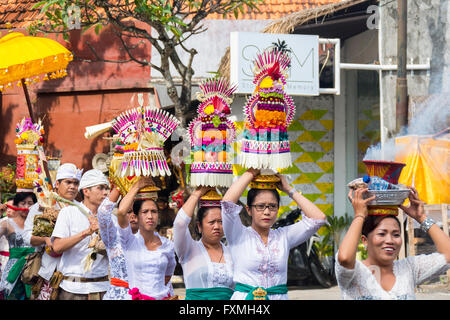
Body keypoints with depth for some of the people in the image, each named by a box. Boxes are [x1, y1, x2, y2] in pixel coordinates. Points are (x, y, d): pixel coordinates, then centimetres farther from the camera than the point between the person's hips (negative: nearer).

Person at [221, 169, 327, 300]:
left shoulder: (284, 236, 13)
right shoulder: (240, 236, 5)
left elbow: (318, 218, 7)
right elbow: (227, 203, -9)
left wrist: (289, 189, 9)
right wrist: (251, 173, 0)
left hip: (279, 296, 3)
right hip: (244, 296, -3)